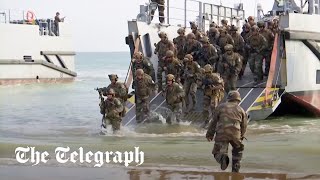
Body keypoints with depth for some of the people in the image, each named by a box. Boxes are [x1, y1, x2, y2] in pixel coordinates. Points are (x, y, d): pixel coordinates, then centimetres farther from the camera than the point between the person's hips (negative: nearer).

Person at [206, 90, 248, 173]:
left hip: (221, 134, -1)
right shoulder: (241, 110, 16)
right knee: (238, 150, 28)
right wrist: (241, 136, 34)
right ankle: (235, 168, 17)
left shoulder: (221, 107, 14)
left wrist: (209, 134, 16)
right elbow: (244, 126, 17)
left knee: (218, 153, 7)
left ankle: (223, 158, -27)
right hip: (235, 134, 1)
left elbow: (214, 122, 11)